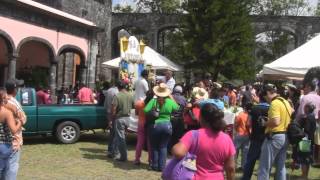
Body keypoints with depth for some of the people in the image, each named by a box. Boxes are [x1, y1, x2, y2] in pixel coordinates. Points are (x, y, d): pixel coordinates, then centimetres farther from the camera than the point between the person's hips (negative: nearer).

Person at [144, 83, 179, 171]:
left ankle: (155, 165, 17)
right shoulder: (170, 101, -6)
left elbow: (146, 110, -19)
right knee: (163, 147, 11)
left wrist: (152, 112, 2)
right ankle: (161, 166, 10)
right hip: (167, 125, 1)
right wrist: (171, 98, 15)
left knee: (155, 146, 14)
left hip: (156, 124, -1)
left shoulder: (154, 101, -10)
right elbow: (177, 108, 12)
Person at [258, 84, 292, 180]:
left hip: (275, 136, -9)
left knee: (264, 166, -2)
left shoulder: (275, 103, -17)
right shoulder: (286, 102, 12)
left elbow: (276, 122, -27)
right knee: (281, 166, 15)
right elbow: (289, 119, 19)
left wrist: (265, 123, -9)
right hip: (285, 136, 9)